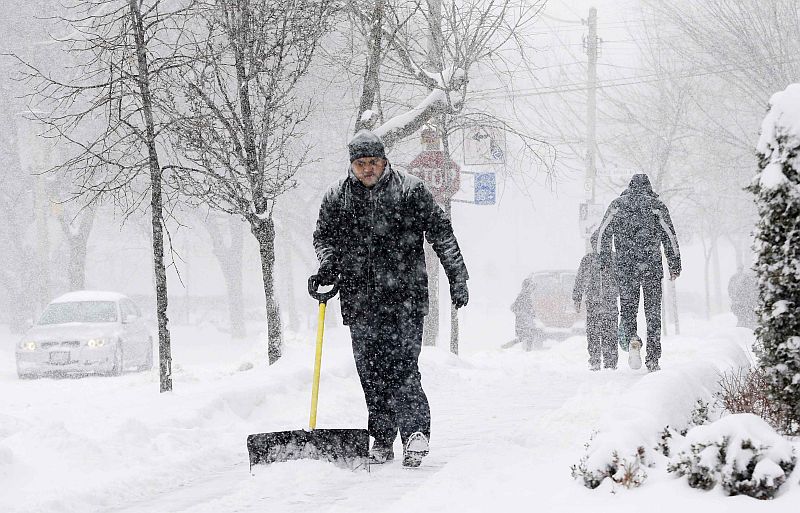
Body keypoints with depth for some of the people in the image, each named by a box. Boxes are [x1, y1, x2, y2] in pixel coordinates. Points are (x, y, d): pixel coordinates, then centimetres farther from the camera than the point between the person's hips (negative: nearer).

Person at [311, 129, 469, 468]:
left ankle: (415, 431, -11)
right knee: (371, 371, 4)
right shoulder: (337, 198, 9)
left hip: (405, 296, -3)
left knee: (402, 366, -13)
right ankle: (382, 439, 10)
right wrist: (327, 265, 1)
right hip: (360, 299, 3)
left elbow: (441, 232, 4)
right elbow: (323, 236, 21)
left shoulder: (411, 190, 1)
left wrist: (458, 278, 3)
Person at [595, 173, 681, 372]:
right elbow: (670, 236, 2)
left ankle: (632, 339, -19)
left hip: (625, 267, 0)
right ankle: (653, 359, 4)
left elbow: (603, 233, 2)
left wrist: (604, 260, 9)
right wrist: (675, 265, 7)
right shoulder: (656, 205, 4)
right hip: (652, 266, 0)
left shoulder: (617, 204, 7)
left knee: (627, 308, 11)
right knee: (653, 311, 6)